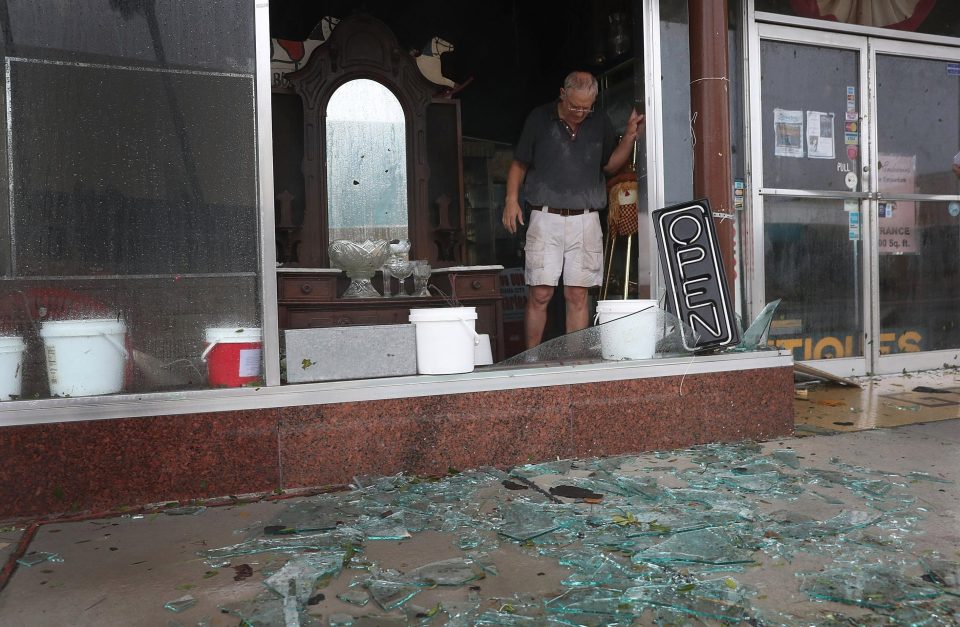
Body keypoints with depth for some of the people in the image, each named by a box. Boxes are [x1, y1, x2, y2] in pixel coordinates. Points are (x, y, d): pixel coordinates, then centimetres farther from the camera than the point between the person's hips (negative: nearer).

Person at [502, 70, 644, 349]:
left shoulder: (600, 123, 12)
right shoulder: (539, 119, 5)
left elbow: (610, 166, 19)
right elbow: (519, 164, 9)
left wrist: (630, 137, 5)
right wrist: (512, 199, -2)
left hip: (585, 219, 2)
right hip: (545, 218, -2)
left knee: (578, 296, 3)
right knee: (540, 295, -5)